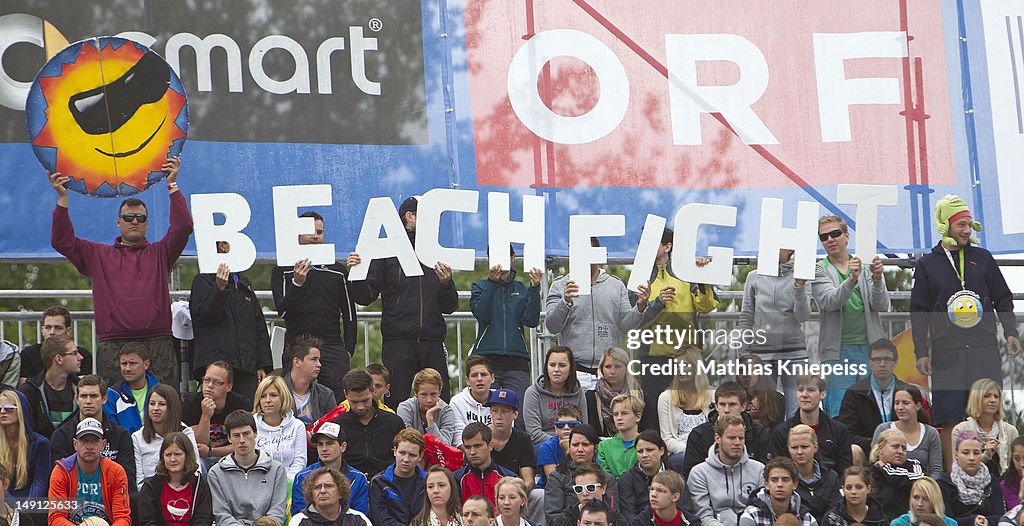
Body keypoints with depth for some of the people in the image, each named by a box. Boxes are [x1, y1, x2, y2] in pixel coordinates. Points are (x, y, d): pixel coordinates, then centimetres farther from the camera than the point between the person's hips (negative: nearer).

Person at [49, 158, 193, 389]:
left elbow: (183, 227, 2)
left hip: (158, 346, 0)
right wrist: (62, 199, 0)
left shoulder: (159, 253, 15)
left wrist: (172, 185, -2)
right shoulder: (97, 255, 16)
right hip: (112, 347, 0)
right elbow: (62, 241, 8)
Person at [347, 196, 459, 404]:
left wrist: (446, 284, -5)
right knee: (397, 404, -5)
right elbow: (365, 297, 0)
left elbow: (450, 307, 14)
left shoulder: (435, 255, 15)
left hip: (432, 343, 3)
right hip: (398, 343, -3)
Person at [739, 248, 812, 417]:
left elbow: (803, 316, -4)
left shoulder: (799, 276, 4)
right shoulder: (755, 278, 7)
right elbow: (746, 317, 10)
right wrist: (743, 353, 5)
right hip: (761, 351, 1)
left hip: (793, 351, -1)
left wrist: (799, 288, -17)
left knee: (797, 411, -3)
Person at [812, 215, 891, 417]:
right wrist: (851, 280, -30)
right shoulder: (819, 271, 5)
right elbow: (830, 301, -13)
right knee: (839, 416, -7)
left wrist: (877, 279, -17)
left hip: (871, 348, 3)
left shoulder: (866, 267, 11)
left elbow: (882, 306, 1)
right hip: (839, 350, -3)